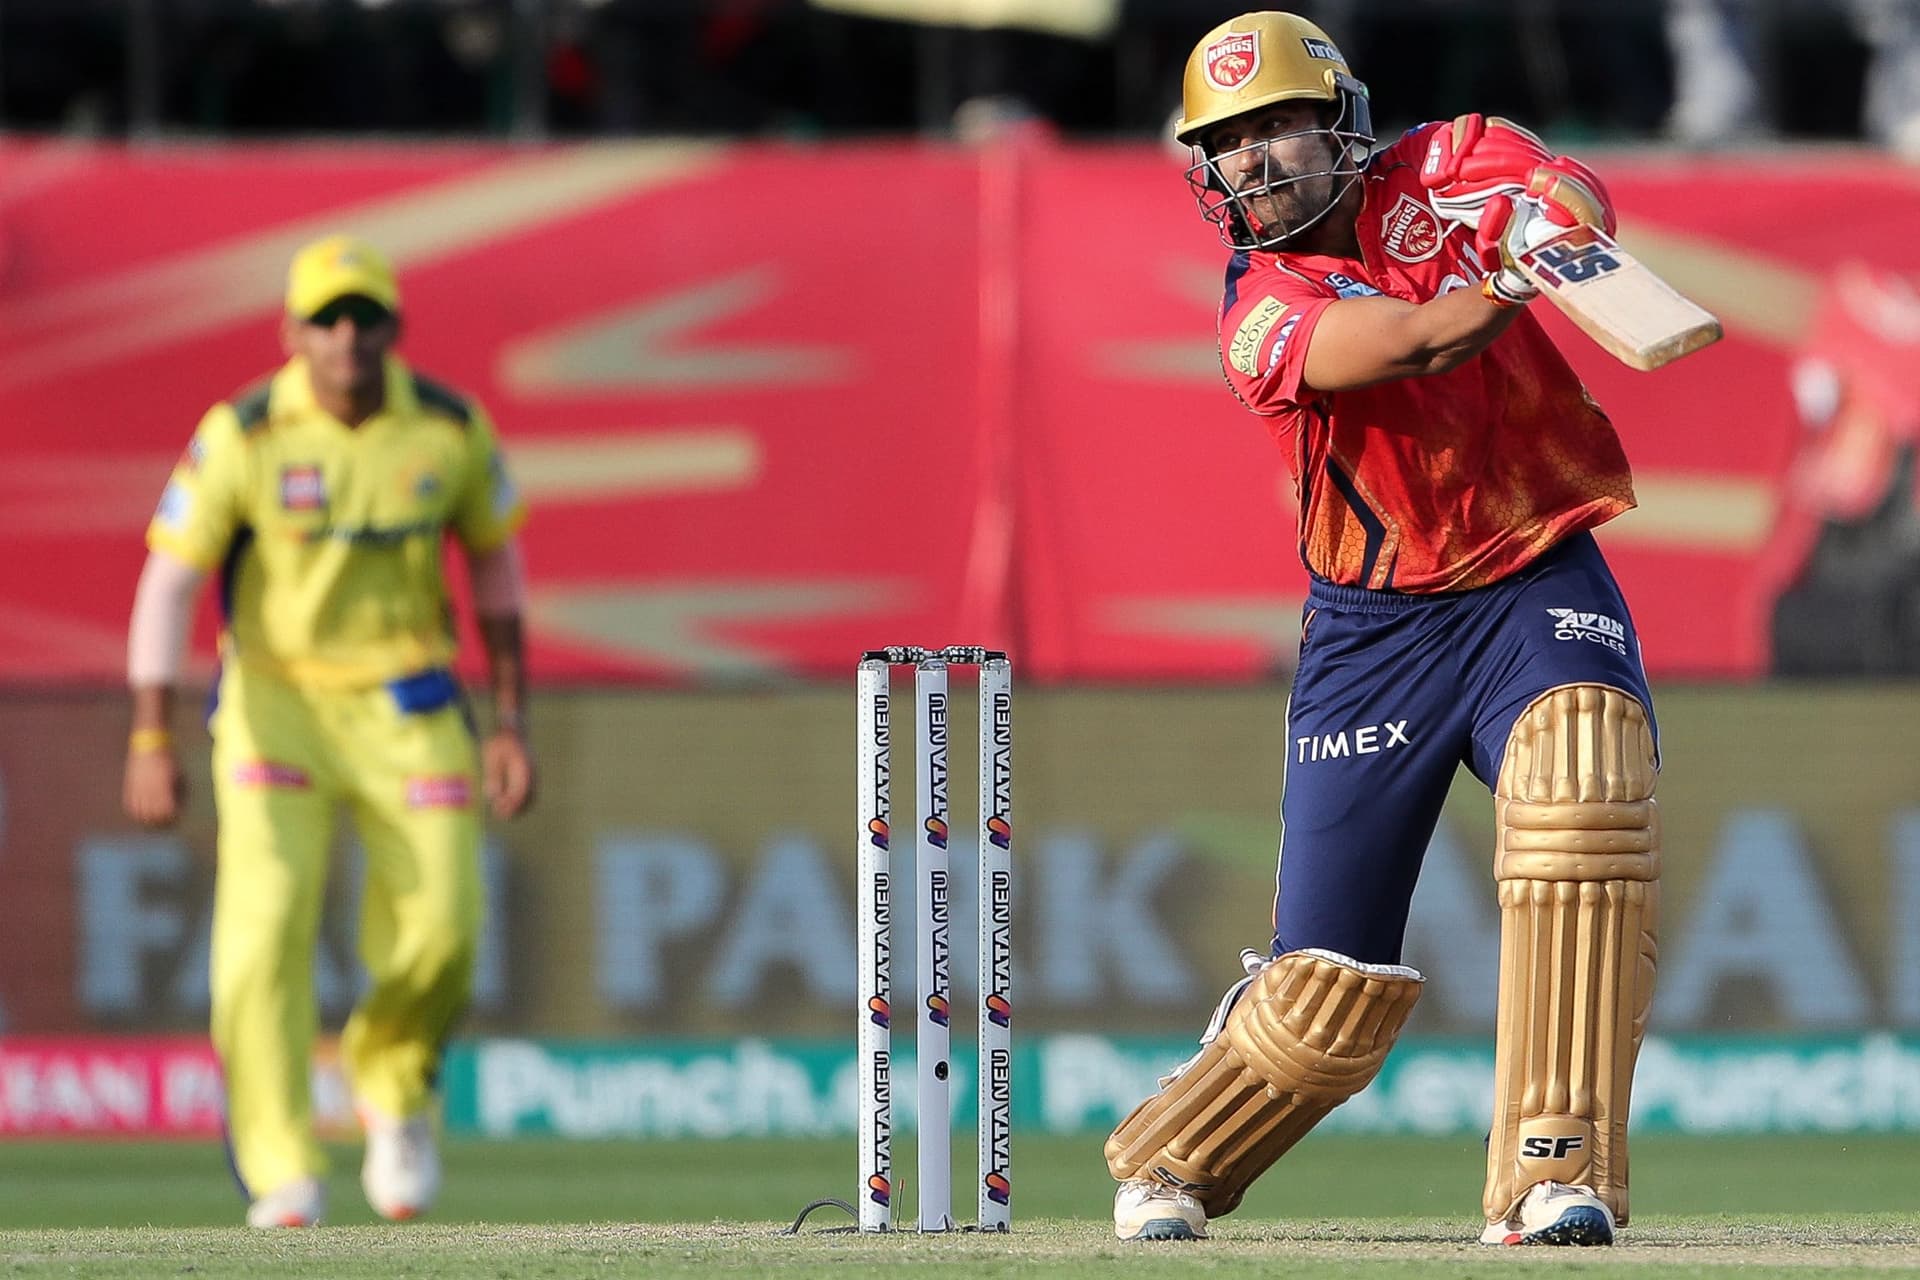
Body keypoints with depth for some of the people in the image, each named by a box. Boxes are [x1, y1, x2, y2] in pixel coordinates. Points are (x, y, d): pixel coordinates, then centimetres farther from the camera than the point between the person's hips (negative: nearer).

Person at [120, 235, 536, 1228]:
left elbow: (495, 559, 8)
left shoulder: (451, 429, -6)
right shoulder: (241, 436, -14)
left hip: (408, 710, 2)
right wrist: (150, 744, -18)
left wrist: (511, 723, 5)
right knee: (266, 921, -19)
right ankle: (280, 1171, -11)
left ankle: (393, 1088, 27)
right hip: (276, 699, -2)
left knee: (439, 932, -7)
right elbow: (168, 580, -11)